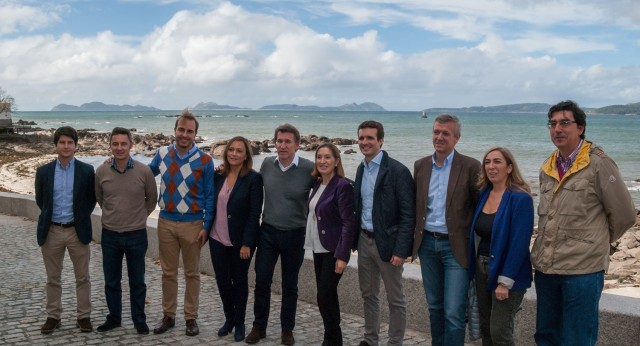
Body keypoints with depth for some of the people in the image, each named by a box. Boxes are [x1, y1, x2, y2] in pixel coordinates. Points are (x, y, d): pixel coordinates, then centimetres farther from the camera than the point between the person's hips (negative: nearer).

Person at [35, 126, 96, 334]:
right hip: (51, 231, 1)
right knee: (53, 278, 10)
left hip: (78, 231, -1)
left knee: (82, 277, 6)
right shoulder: (43, 171, 1)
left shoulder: (86, 171, -4)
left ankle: (84, 316, 17)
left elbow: (91, 200, 4)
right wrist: (51, 216, 10)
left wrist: (80, 218, 5)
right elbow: (40, 200, 11)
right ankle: (53, 316, 21)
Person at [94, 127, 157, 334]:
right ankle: (114, 317, 29)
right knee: (111, 281, 13)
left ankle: (139, 320, 23)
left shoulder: (144, 171, -10)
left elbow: (152, 199, 6)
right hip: (110, 235, 2)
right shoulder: (101, 172, -5)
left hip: (136, 235, -2)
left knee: (137, 282, 10)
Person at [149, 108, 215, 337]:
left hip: (192, 224, -3)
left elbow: (209, 196, -4)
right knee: (168, 272, 11)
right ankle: (168, 316, 23)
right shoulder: (162, 154, 2)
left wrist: (206, 226, -8)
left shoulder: (205, 161, -8)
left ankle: (191, 318, 19)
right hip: (166, 222, 3)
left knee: (192, 273, 8)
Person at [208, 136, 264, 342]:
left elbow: (255, 213, -14)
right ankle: (229, 319, 30)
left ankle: (239, 323, 25)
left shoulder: (253, 178, -11)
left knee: (239, 280, 10)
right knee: (222, 280, 11)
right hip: (217, 239, 4)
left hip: (240, 240, -4)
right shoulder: (218, 175, 2)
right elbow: (212, 205, 9)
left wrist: (246, 243, -17)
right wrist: (206, 230, 6)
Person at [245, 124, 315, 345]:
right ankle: (259, 327, 22)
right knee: (262, 282, 6)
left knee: (290, 285, 11)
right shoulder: (267, 164, -3)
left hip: (294, 235, -2)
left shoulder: (309, 169, -13)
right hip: (267, 232, 2)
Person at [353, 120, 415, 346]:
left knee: (395, 300, 6)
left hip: (387, 243, -7)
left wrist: (401, 250, -19)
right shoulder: (361, 169, 8)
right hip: (364, 240, 7)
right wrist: (356, 239, 10)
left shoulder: (397, 171, -14)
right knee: (368, 294, 18)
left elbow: (408, 215, -16)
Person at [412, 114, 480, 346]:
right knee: (435, 307, 16)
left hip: (456, 246, -5)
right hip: (427, 244, 5)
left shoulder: (470, 166, -8)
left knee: (454, 312, -5)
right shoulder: (420, 165, 7)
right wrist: (414, 240, 9)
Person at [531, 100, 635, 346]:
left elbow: (623, 215, -4)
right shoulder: (547, 169, 11)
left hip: (582, 270, -6)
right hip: (545, 268, 6)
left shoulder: (598, 164, -9)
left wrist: (595, 242, 7)